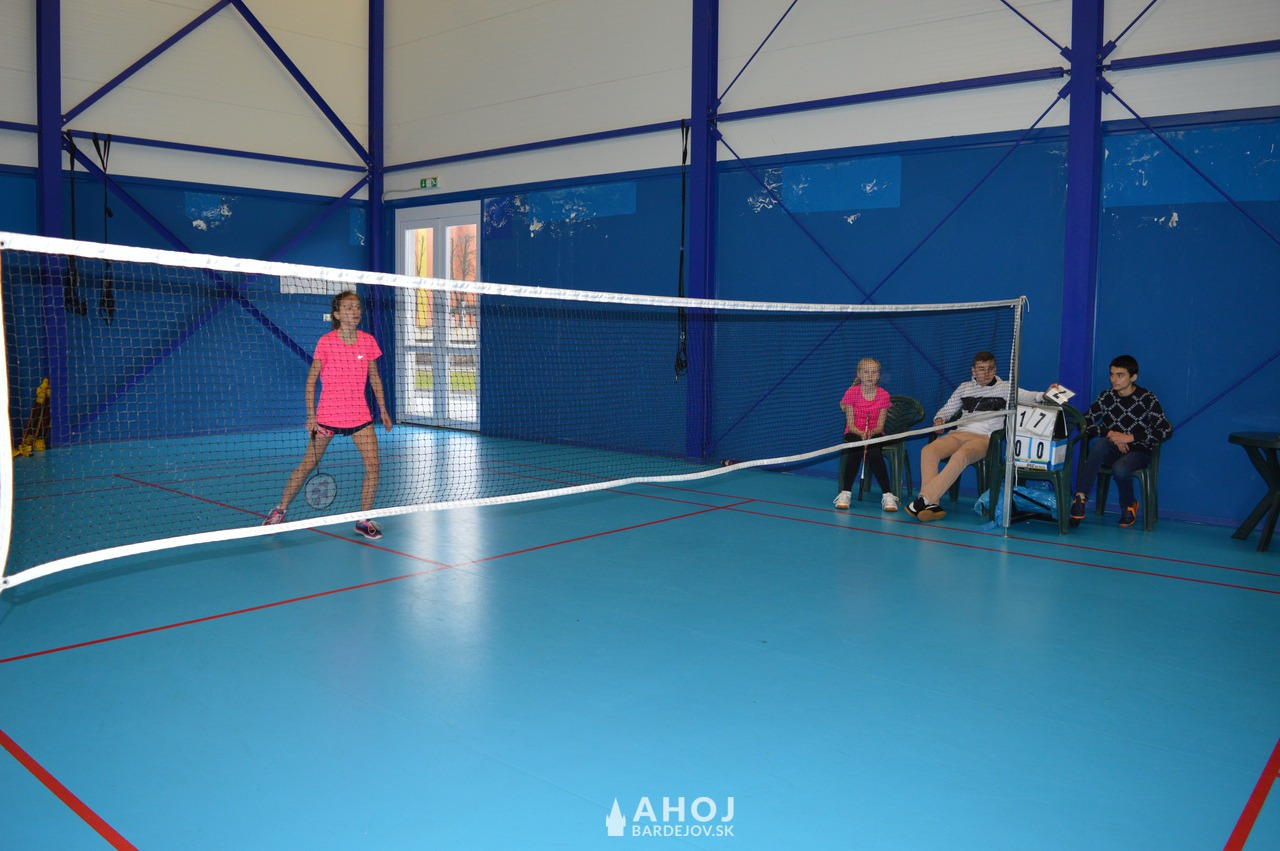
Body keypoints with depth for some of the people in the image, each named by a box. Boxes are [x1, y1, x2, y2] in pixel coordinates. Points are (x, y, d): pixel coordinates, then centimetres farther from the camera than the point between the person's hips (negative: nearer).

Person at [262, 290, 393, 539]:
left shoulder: (368, 341, 0)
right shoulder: (326, 342, -9)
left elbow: (374, 377, 11)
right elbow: (311, 379, -4)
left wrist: (383, 410, 10)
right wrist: (311, 414, -9)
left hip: (360, 414, 3)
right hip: (328, 414, -3)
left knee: (373, 465, -6)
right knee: (307, 465, 6)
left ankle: (364, 519, 9)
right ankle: (280, 511, 25)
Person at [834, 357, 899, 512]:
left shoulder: (883, 395, 0)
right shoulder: (851, 393, -3)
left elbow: (880, 426, -1)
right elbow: (850, 424, -5)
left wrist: (872, 433, -23)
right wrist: (861, 433, -25)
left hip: (875, 434, 1)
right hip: (854, 433, -1)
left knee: (874, 453, -33)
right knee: (855, 452, -34)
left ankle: (887, 495, -28)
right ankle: (845, 493, -26)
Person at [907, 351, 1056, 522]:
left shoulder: (1004, 388, 10)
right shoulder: (964, 388, 22)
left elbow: (1026, 396, -5)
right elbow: (948, 409, 27)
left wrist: (1043, 395, -27)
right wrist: (939, 419, 4)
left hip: (984, 438, -4)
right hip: (959, 434, 4)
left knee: (960, 456, -37)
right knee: (928, 450, -26)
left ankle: (924, 500, -39)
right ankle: (931, 506, -33)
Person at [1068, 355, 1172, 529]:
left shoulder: (1147, 399, -3)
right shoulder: (1106, 397, 6)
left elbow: (1166, 430, -9)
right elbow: (1084, 422, 3)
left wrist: (1130, 437, -16)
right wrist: (1109, 433, -13)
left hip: (1138, 451, -2)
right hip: (1112, 449, 3)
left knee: (1119, 469, -36)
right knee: (1099, 444, -34)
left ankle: (1129, 506, -1)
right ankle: (1080, 499, -40)